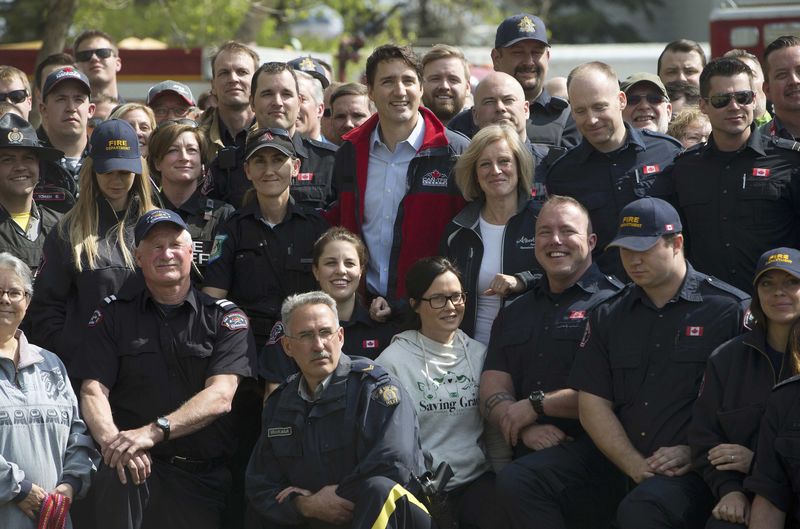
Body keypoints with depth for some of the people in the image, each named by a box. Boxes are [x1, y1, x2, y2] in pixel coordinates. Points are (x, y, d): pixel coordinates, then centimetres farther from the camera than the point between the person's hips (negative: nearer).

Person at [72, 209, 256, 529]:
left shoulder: (226, 318, 6)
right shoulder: (114, 314, 11)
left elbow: (220, 397, -8)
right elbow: (93, 391, 0)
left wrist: (152, 432, -23)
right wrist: (112, 440, -24)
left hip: (205, 477, 2)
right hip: (138, 468, -1)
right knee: (116, 478, -33)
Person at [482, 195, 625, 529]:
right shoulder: (514, 313, 23)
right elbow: (492, 395, 13)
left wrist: (537, 405, -5)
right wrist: (526, 428, -8)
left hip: (592, 451, -6)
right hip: (531, 452, 6)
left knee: (517, 481, -32)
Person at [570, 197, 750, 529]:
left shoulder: (731, 309, 2)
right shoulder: (608, 317, 17)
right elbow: (593, 403, 11)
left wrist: (695, 452, -12)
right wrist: (636, 467, -3)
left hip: (699, 471, -6)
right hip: (625, 474, 7)